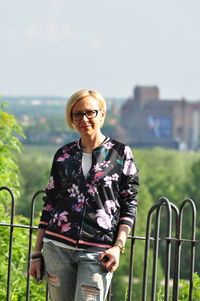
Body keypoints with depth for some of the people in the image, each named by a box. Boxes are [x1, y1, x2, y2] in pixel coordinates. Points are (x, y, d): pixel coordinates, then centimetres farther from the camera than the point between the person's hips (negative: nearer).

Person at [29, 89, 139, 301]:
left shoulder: (121, 154, 4)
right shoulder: (63, 155, 11)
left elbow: (129, 205, 4)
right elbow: (49, 204, 14)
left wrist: (118, 246, -9)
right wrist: (36, 253, 11)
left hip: (97, 251, -3)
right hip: (58, 247, 3)